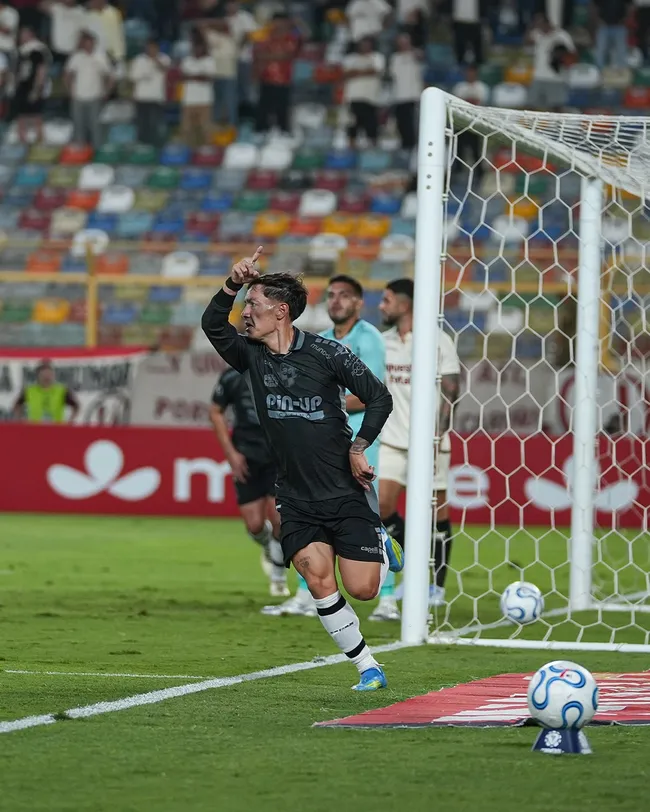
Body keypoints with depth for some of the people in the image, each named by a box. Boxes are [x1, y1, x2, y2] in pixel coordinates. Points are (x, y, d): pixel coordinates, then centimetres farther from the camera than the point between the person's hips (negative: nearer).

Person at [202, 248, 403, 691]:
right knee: (318, 581, -13)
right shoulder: (252, 356, 4)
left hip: (346, 492, -4)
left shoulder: (325, 353, -10)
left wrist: (359, 448, -14)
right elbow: (213, 325, -7)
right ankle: (368, 667, 0)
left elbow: (379, 397, -6)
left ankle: (381, 548, 31)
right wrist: (233, 284, -19)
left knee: (362, 589, -5)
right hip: (296, 500, 4)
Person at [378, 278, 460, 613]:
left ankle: (437, 587, 10)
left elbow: (450, 393, -9)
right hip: (392, 440, 5)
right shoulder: (383, 341, 10)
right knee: (380, 506, -6)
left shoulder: (437, 341, -6)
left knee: (436, 510, 1)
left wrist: (436, 437, -16)